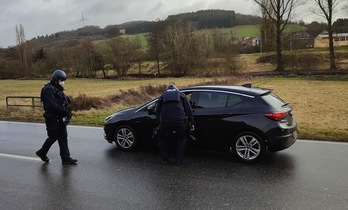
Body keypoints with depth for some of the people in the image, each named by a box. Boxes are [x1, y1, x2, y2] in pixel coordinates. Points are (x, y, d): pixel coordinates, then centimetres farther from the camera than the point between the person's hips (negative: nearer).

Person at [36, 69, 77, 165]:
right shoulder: (48, 89, -16)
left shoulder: (58, 89, 14)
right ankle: (42, 152, 26)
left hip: (60, 118, 9)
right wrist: (65, 111, -28)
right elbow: (52, 105, -29)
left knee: (63, 137, 6)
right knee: (53, 137, 3)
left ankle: (66, 158, 9)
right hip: (52, 119, -9)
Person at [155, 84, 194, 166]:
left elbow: (157, 112, 22)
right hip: (180, 121, 0)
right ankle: (179, 161, 20)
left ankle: (165, 160, 26)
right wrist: (191, 123, 18)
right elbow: (189, 110, 15)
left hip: (165, 122, 0)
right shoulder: (181, 95, 24)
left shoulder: (162, 97, 26)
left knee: (161, 138, 28)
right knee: (182, 139, 27)